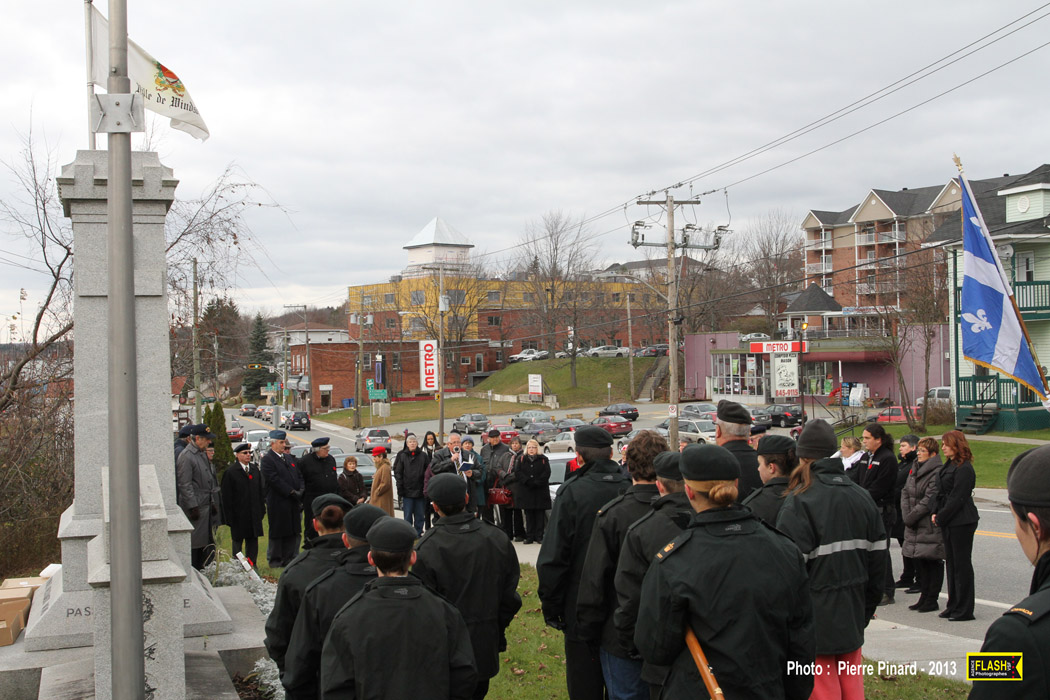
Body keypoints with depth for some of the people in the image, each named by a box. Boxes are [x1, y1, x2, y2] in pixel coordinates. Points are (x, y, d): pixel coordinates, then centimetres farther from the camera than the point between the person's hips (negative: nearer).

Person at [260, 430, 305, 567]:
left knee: (293, 532, 9)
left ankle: (289, 557, 18)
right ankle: (275, 560, 13)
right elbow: (275, 480, -18)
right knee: (277, 532, 3)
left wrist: (300, 490, -1)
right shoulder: (267, 459, -10)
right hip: (278, 503, -7)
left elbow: (299, 476, 17)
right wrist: (292, 492, -18)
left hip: (292, 502, 7)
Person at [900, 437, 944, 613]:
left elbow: (929, 500, -18)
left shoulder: (937, 473, -14)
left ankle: (932, 599, 9)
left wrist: (911, 517, -14)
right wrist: (906, 516, -2)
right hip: (914, 526, 8)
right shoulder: (915, 470, 13)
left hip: (931, 527, -8)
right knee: (918, 560, 12)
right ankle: (924, 596, 23)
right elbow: (905, 493, 11)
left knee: (933, 562, 1)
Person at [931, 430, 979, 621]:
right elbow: (942, 493, 15)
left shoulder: (964, 468, -16)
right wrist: (936, 512, 3)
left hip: (962, 522, -9)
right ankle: (954, 605, 21)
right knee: (951, 562, 13)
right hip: (948, 522, 9)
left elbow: (958, 498, -19)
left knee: (962, 563, -2)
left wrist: (941, 517, -14)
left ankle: (964, 609, 5)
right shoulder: (949, 465, 13)